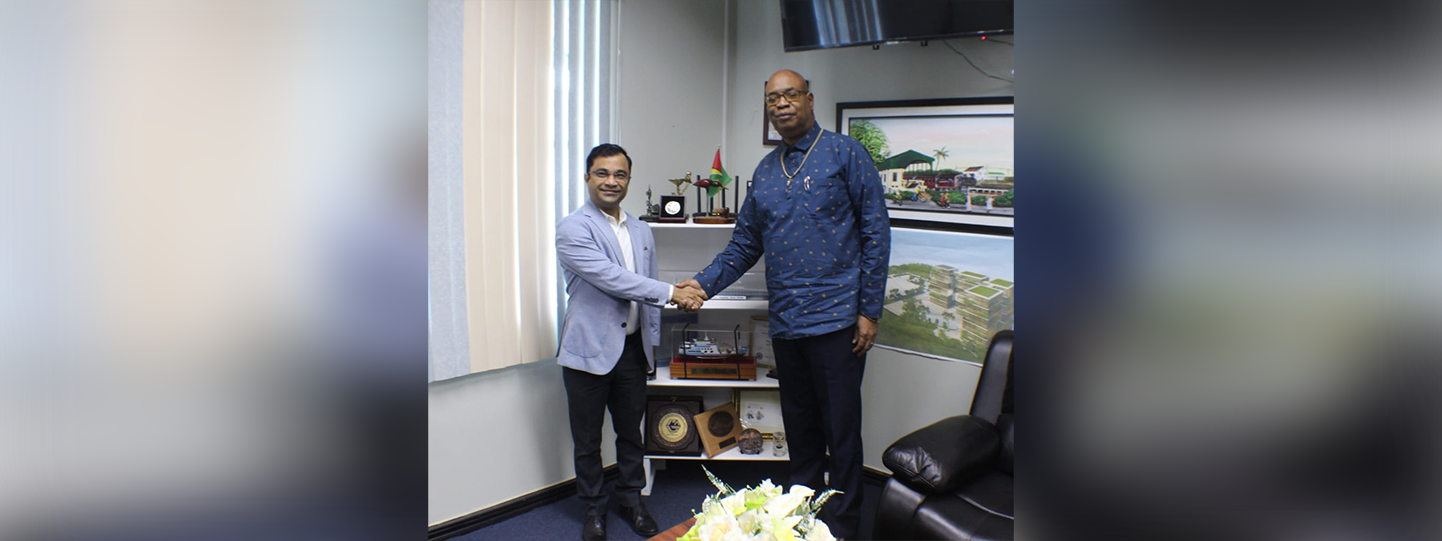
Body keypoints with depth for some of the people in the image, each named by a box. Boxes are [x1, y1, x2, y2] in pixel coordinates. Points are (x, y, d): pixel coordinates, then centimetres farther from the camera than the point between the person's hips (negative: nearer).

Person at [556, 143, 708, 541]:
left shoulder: (641, 231, 11)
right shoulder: (573, 229, -11)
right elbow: (611, 278, -21)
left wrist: (651, 344, 14)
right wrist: (672, 293, -22)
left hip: (632, 348, 5)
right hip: (589, 349, -5)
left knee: (631, 432, 16)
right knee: (587, 440, 9)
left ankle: (631, 500, 34)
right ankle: (593, 508, 27)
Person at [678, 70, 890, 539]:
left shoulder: (845, 154, -3)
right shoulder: (765, 171, 14)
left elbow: (875, 232, -6)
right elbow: (745, 244, 17)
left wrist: (869, 310, -10)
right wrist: (705, 283, 3)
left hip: (835, 319, -5)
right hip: (785, 322, 6)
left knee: (840, 430, 2)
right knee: (799, 427, 16)